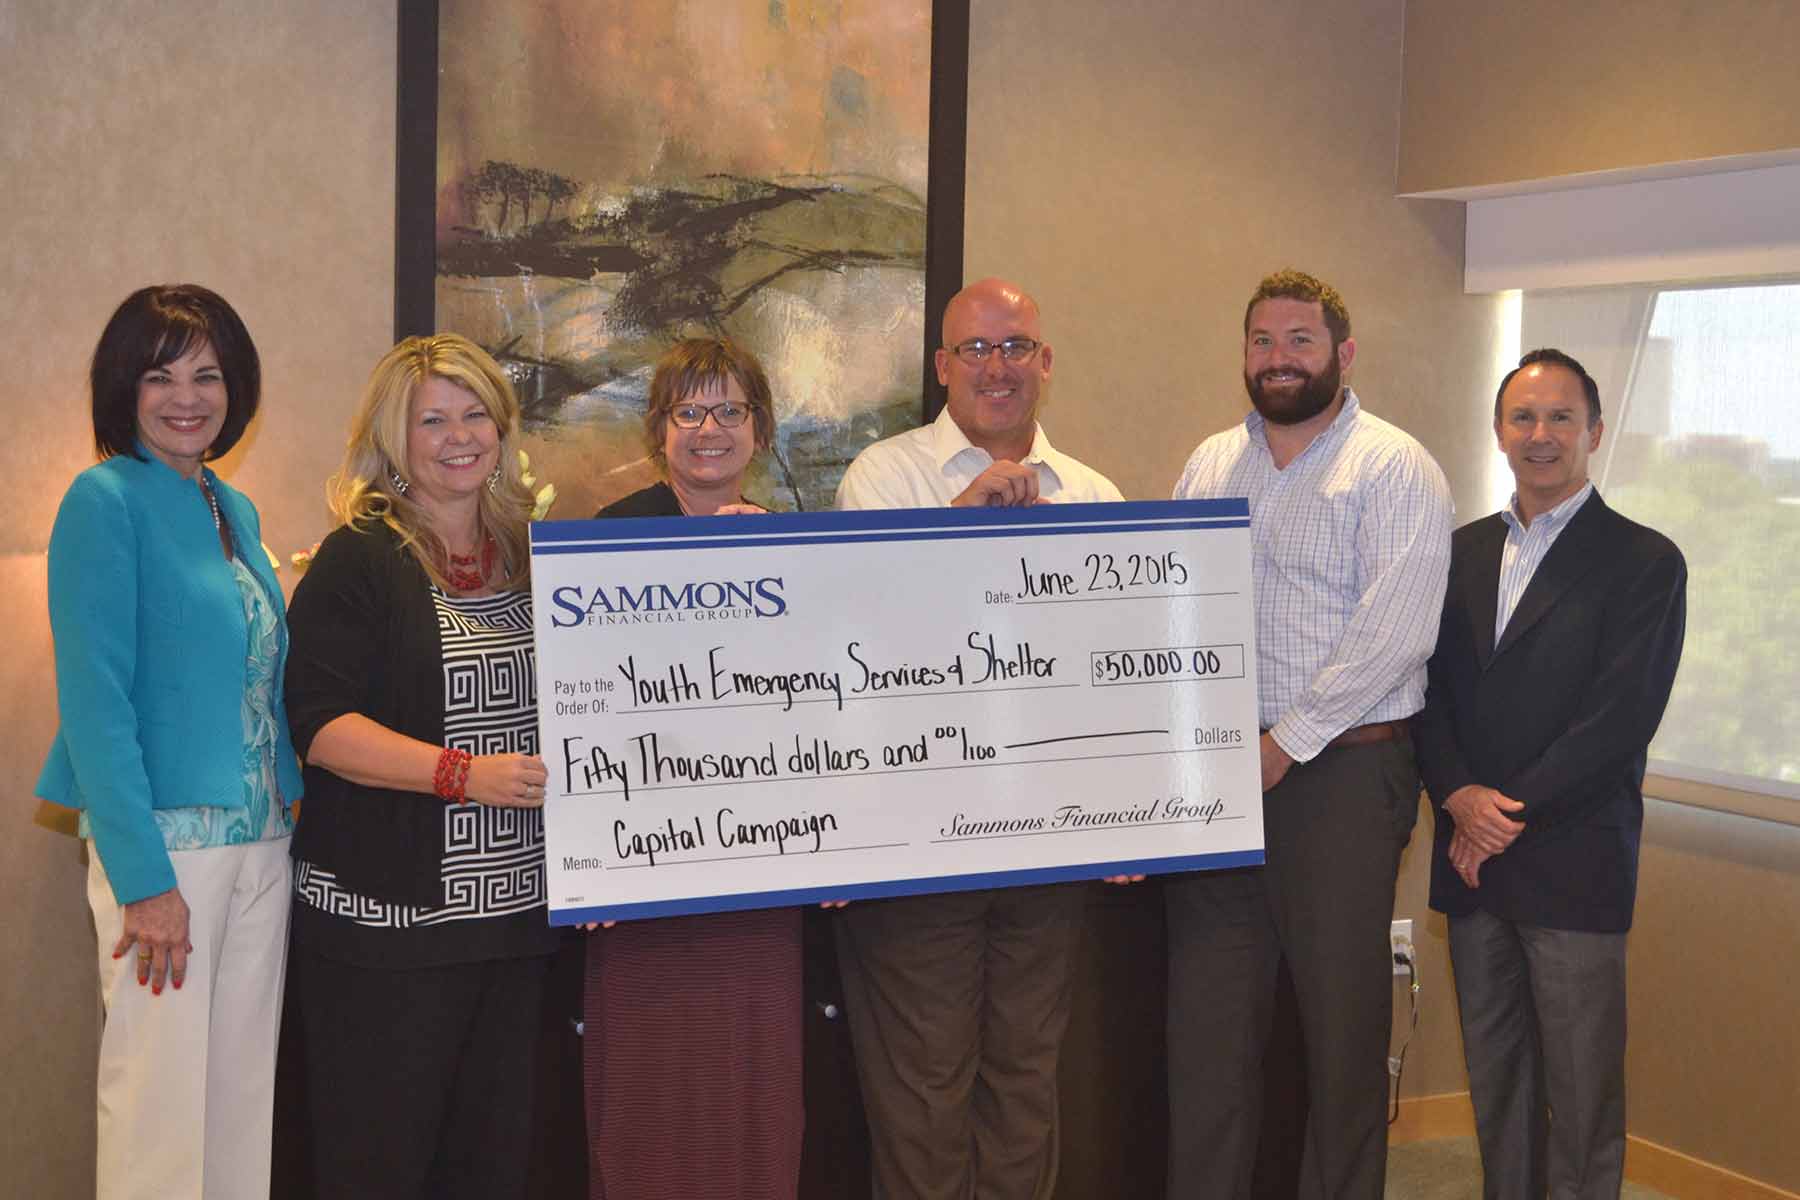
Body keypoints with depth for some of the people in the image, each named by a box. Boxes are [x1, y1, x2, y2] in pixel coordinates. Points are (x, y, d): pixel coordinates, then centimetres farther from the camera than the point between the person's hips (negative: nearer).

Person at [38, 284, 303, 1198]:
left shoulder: (235, 511, 13)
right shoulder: (106, 499, -8)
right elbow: (93, 698, -14)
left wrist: (293, 816, 7)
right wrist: (142, 879, -19)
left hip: (261, 841, 7)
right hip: (164, 839, -7)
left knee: (245, 1092, 12)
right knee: (160, 1096, -1)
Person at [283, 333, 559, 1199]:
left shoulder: (530, 553, 12)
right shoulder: (359, 560, -6)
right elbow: (318, 722, -15)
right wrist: (465, 774, -24)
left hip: (515, 903, 6)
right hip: (389, 913, -6)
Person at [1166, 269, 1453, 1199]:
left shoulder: (1393, 468, -4)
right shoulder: (1210, 465, 14)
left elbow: (1393, 635, -14)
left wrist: (1285, 742, -15)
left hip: (1342, 773, -5)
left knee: (1342, 1012, 3)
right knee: (1208, 1010, 7)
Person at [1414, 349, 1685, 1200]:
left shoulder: (1643, 561, -4)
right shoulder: (1462, 551, 13)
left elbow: (1623, 715, -11)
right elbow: (1431, 690, 8)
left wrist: (1511, 814, -13)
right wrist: (1460, 797, -9)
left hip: (1573, 862, -5)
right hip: (1473, 854, 5)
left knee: (1582, 1089, 0)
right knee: (1495, 1074, 13)